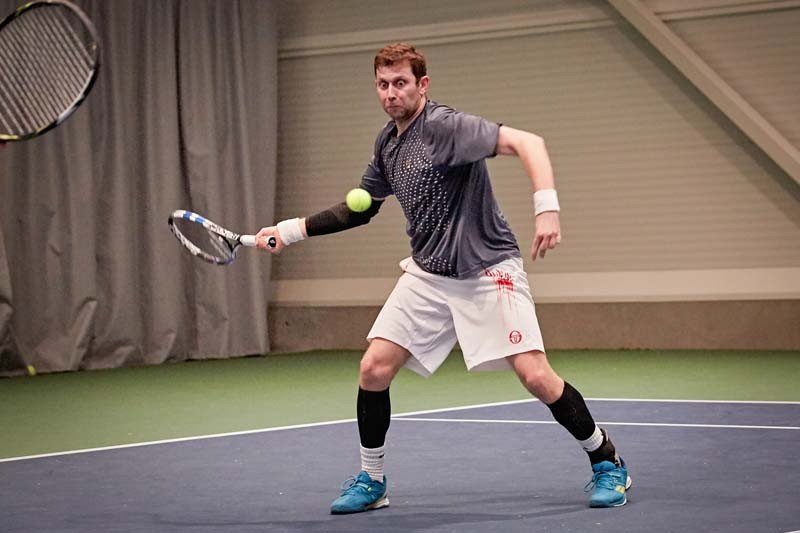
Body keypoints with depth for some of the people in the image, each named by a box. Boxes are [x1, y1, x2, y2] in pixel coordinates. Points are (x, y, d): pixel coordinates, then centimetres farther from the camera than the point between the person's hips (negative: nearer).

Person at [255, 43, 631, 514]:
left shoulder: (444, 126, -17)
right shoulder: (387, 144, 8)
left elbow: (527, 142, -28)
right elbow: (360, 208, 23)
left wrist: (547, 208, -40)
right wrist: (292, 230, 17)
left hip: (488, 269, -7)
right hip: (428, 275, 7)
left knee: (537, 376, -14)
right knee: (374, 369, -3)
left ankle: (606, 461, 8)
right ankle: (371, 481, 14)